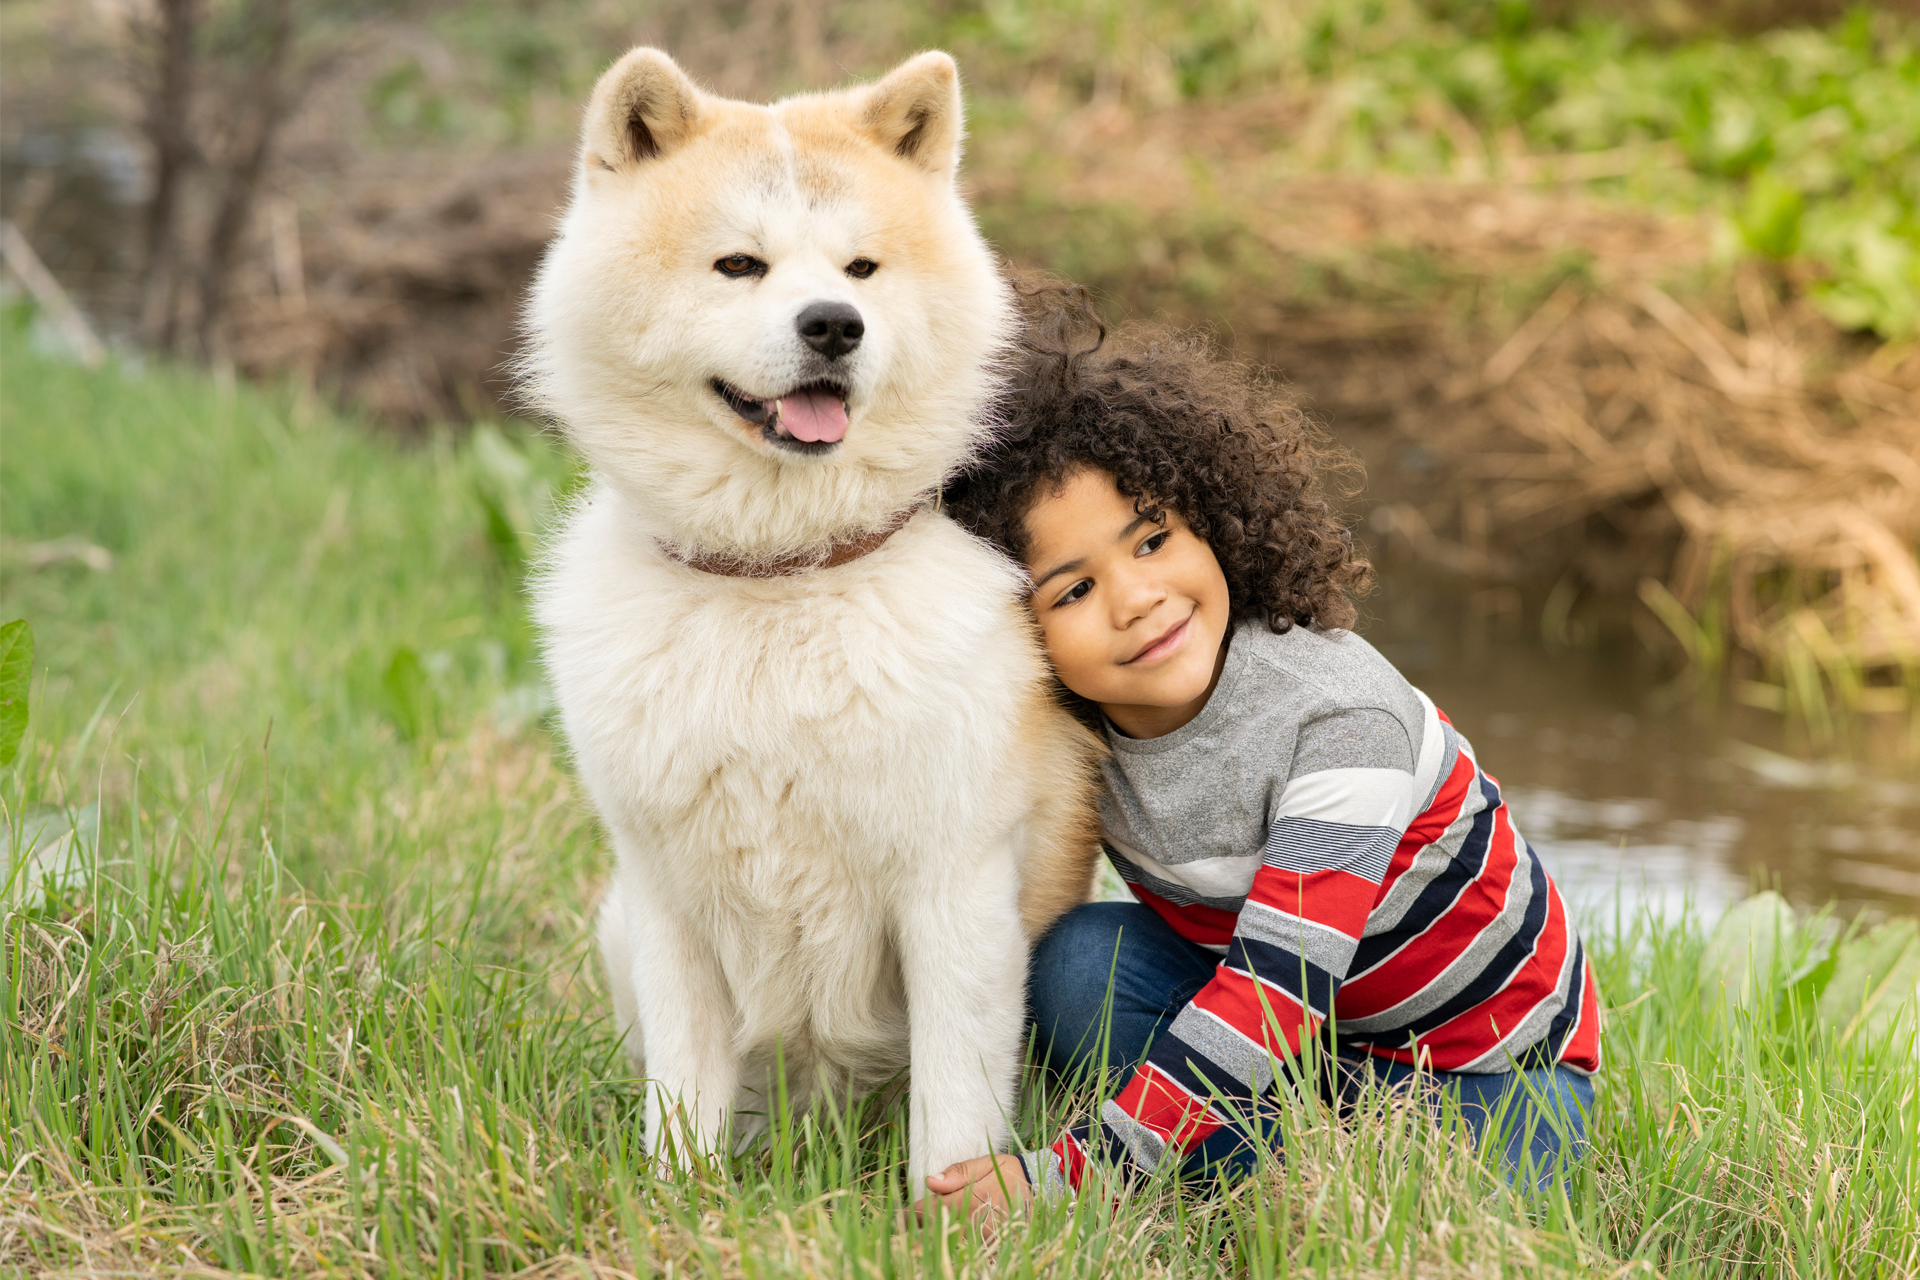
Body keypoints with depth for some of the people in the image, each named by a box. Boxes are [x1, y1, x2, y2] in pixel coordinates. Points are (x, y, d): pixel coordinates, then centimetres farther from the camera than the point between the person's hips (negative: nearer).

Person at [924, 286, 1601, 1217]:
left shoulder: (1341, 716, -30)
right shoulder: (1073, 725, -14)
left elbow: (1278, 988, -37)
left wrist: (1063, 1176, -41)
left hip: (1490, 1064, -5)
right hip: (1305, 1041, 5)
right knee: (1078, 961, -22)